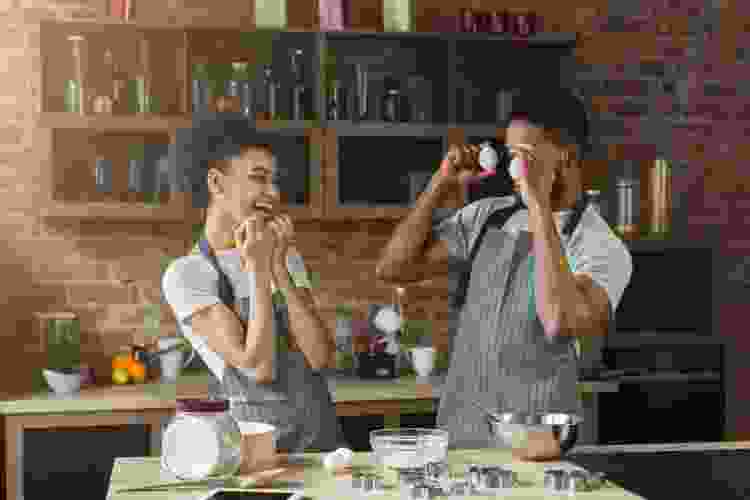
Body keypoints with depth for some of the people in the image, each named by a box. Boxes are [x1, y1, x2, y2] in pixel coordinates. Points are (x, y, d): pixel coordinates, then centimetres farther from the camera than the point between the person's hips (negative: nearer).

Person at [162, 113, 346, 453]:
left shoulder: (287, 256, 8)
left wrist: (278, 268, -10)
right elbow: (258, 367, -15)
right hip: (252, 440, -3)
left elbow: (319, 357, -5)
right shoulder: (186, 275, -7)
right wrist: (258, 271, -15)